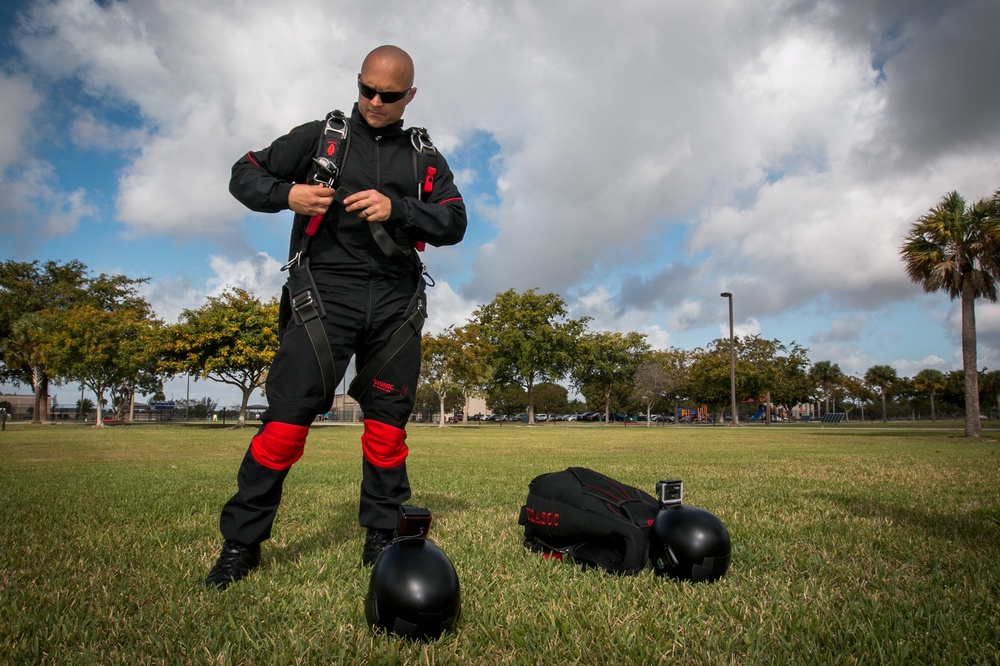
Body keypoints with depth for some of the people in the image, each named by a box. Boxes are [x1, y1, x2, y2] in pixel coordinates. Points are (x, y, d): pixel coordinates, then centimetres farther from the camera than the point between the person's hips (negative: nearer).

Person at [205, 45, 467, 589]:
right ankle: (241, 543, 5)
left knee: (388, 423, 5)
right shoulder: (319, 137, 12)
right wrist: (287, 194, -8)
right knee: (288, 415, -9)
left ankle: (382, 540, 19)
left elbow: (454, 222, 5)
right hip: (326, 290, -2)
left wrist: (396, 209, -11)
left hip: (395, 302, 2)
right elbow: (244, 175, 13)